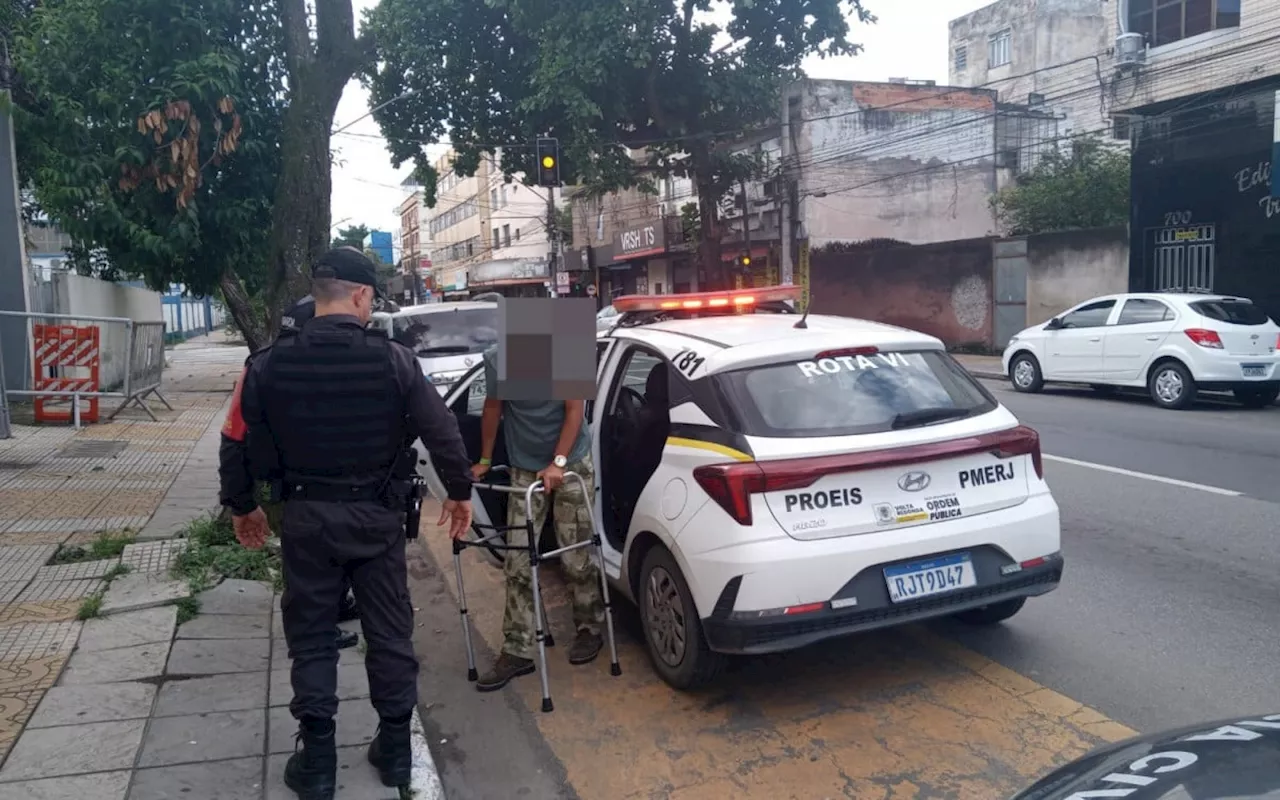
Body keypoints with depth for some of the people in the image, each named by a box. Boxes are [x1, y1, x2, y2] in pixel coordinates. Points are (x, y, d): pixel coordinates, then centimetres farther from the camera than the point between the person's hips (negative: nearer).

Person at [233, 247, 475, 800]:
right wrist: (459, 493, 7)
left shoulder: (270, 365, -6)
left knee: (311, 637, 12)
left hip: (307, 516, 1)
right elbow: (443, 433, -9)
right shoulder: (393, 360, -11)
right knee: (389, 632, 12)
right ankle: (395, 748, 23)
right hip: (377, 516, 0)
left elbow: (247, 446, 4)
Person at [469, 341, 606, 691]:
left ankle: (589, 629, 24)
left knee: (576, 557, 3)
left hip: (573, 464, -2)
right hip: (524, 468, 3)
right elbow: (492, 409, 6)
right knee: (517, 563, -1)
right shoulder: (496, 359, -7)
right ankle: (517, 651, 7)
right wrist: (485, 460, 10)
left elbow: (575, 410, -14)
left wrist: (557, 463, -22)